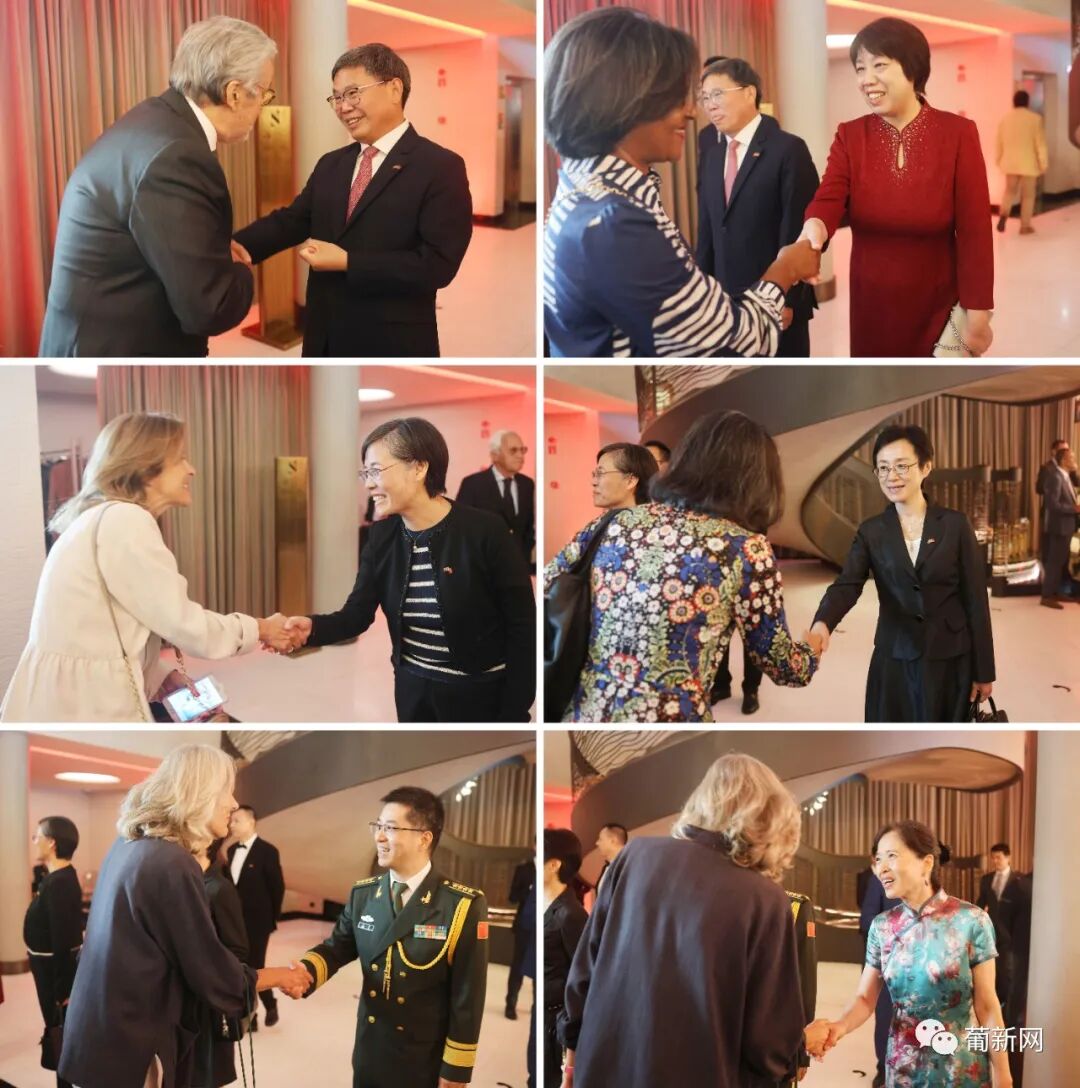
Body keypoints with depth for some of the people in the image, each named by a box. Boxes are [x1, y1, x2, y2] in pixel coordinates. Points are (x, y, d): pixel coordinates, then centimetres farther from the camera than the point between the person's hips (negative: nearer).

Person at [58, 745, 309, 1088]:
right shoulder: (173, 866, -20)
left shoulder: (129, 845, 6)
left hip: (100, 1034, 9)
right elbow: (213, 974, -14)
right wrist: (280, 976, 2)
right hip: (128, 1050, -9)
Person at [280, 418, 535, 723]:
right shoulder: (382, 536, 1)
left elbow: (522, 627, -13)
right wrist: (312, 628, -25)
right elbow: (357, 612, -3)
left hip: (479, 693, -5)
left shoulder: (484, 531, -16)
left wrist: (513, 715, -13)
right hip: (413, 689, 5)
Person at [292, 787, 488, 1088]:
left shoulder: (463, 906, -13)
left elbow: (467, 996, -12)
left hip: (427, 1064, -4)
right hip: (369, 1057, 4)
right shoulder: (362, 894, 4)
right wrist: (304, 973, -18)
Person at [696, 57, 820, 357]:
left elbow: (798, 228, -13)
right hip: (724, 298, 6)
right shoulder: (710, 153, 11)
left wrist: (788, 297, -16)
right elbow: (707, 228, 13)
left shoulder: (788, 149, -9)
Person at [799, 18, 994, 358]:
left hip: (938, 307, -2)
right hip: (872, 306, 2)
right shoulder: (850, 136, -2)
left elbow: (974, 230, -10)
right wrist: (813, 230, -41)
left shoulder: (958, 133, -10)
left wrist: (977, 316, -12)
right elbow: (828, 200, -16)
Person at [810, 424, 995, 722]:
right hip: (893, 661, 1)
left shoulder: (955, 525, -1)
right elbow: (847, 585, -13)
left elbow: (975, 600, -1)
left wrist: (983, 671, -1)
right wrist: (823, 623, -35)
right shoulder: (871, 531, 3)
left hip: (950, 661, -1)